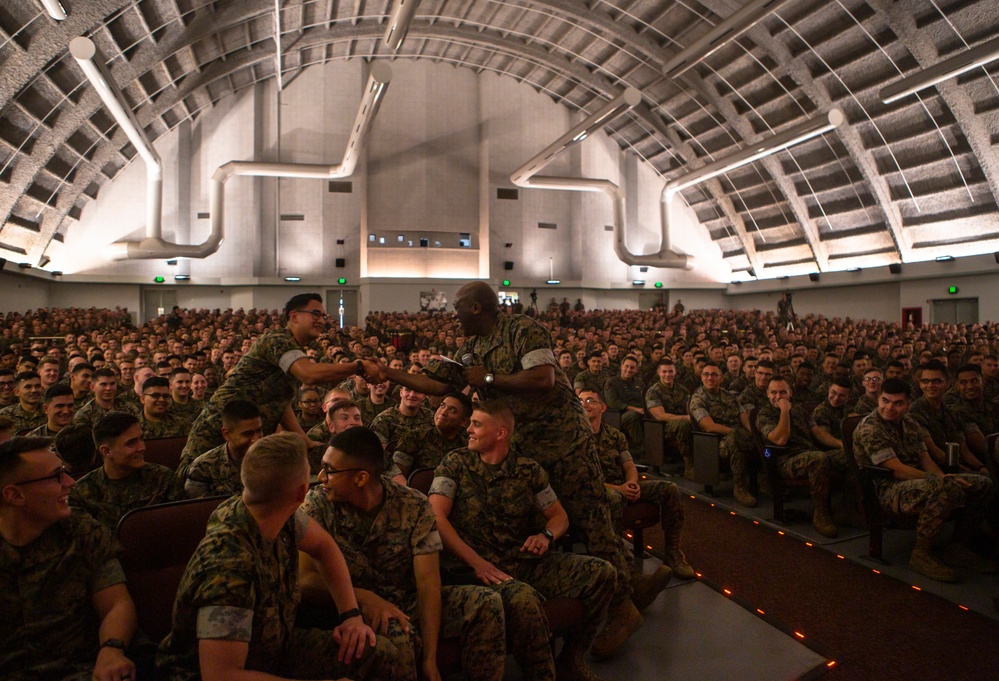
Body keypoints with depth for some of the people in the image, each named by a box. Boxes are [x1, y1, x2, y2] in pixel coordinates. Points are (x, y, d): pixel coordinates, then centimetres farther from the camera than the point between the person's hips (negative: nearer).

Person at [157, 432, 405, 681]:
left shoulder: (282, 517, -14)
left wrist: (352, 614, -6)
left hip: (276, 647, 7)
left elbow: (323, 546, 6)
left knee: (378, 652, -4)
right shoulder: (230, 565, -36)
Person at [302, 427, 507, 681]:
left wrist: (429, 659, -23)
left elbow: (428, 581, -15)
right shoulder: (317, 503, -11)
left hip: (408, 600, 2)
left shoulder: (414, 506, -10)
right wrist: (365, 597, -32)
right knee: (396, 631, -35)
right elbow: (305, 578, -15)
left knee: (487, 603, -17)